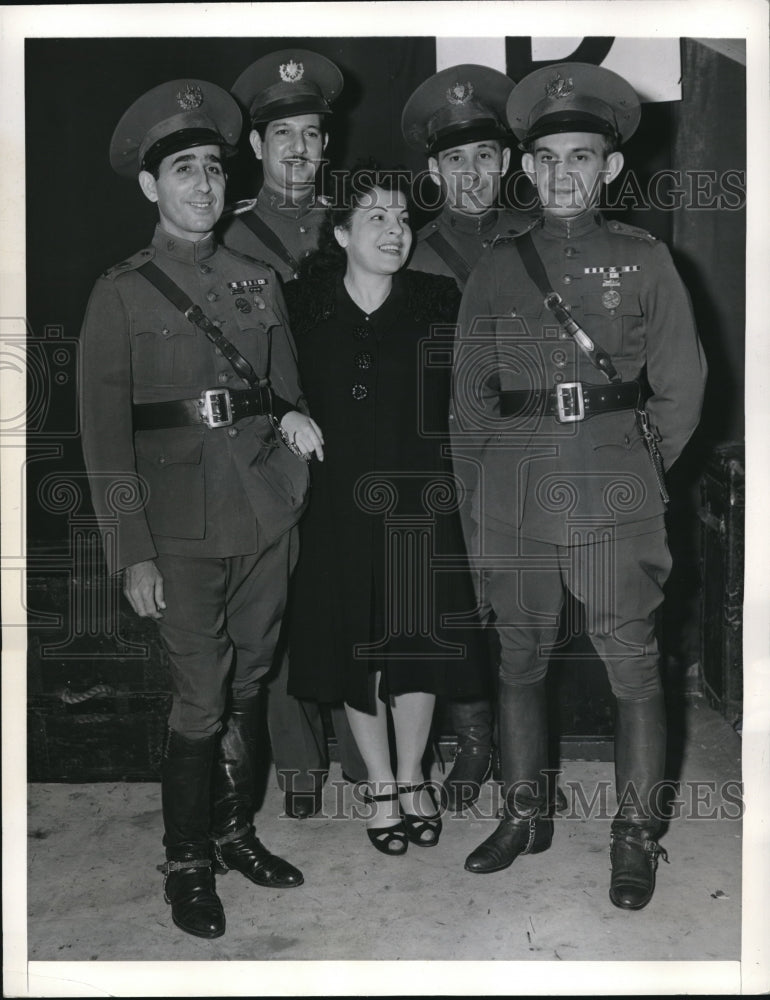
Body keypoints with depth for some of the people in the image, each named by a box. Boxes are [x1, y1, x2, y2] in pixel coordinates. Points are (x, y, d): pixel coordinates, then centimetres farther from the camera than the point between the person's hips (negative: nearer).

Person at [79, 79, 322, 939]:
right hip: (182, 529, -4)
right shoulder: (121, 293, -1)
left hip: (266, 520, 4)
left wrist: (294, 419, 1)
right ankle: (186, 861, 17)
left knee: (247, 687, 13)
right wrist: (131, 552, -10)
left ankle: (235, 830, 30)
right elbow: (104, 432, -5)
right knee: (199, 699, -2)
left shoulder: (258, 281, 12)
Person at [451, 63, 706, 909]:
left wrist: (634, 467, 6)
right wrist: (481, 497, 7)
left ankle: (635, 834, 15)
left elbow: (680, 388, 6)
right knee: (519, 658, 11)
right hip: (514, 500, 2)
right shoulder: (496, 269, 9)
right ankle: (524, 814, 27)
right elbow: (470, 395, 10)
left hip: (615, 499, -2)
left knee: (632, 664, 1)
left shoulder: (644, 261, 4)